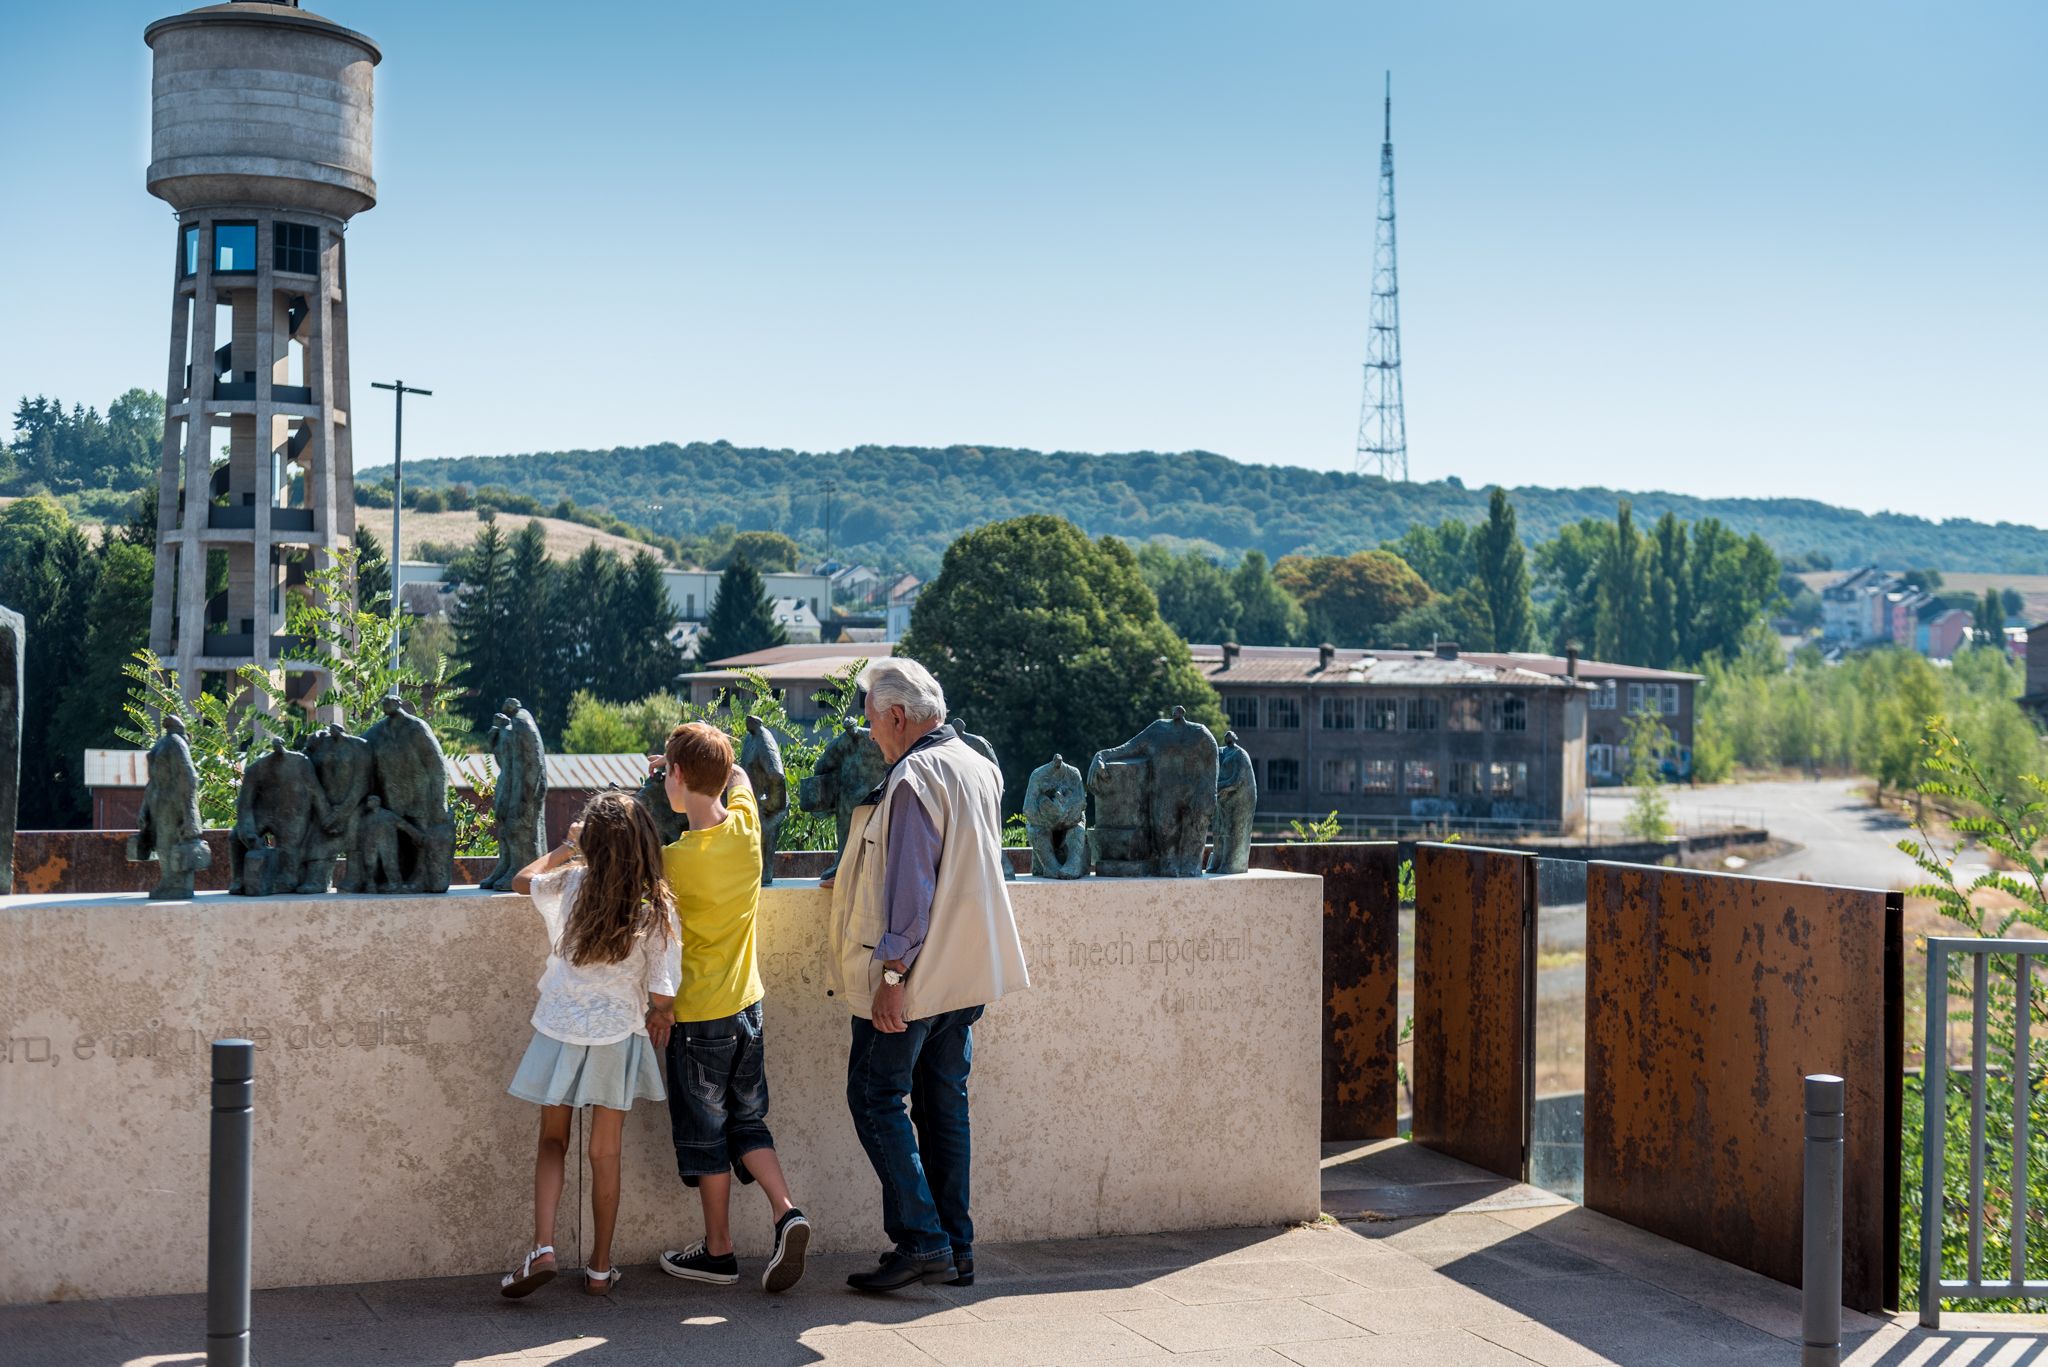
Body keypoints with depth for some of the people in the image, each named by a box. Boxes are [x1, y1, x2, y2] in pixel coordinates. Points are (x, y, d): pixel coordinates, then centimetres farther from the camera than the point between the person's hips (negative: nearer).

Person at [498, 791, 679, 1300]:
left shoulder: (567, 886, -10)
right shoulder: (658, 907, -11)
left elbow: (520, 880, 12)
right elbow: (662, 992, -9)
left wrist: (566, 847, 21)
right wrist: (658, 1017, 11)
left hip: (560, 1032, 0)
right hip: (618, 1036, 0)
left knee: (552, 1142, 15)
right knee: (605, 1153, 11)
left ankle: (542, 1248, -2)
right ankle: (600, 1267, 18)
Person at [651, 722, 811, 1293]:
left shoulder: (676, 859, -22)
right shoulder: (745, 824, -5)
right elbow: (738, 775, 17)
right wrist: (706, 762, 16)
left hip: (699, 1013, -6)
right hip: (748, 1003, 6)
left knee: (705, 1131, 8)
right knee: (748, 1120, 17)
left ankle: (718, 1251, 18)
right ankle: (786, 1212, -1)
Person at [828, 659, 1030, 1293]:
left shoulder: (913, 778, -16)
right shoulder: (978, 768, 13)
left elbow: (909, 888, -21)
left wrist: (892, 974, -20)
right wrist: (860, 881, 28)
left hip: (915, 976, -9)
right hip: (968, 973, 9)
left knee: (877, 1098, -1)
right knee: (944, 1102, 12)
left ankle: (919, 1239, -4)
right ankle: (956, 1247, 15)